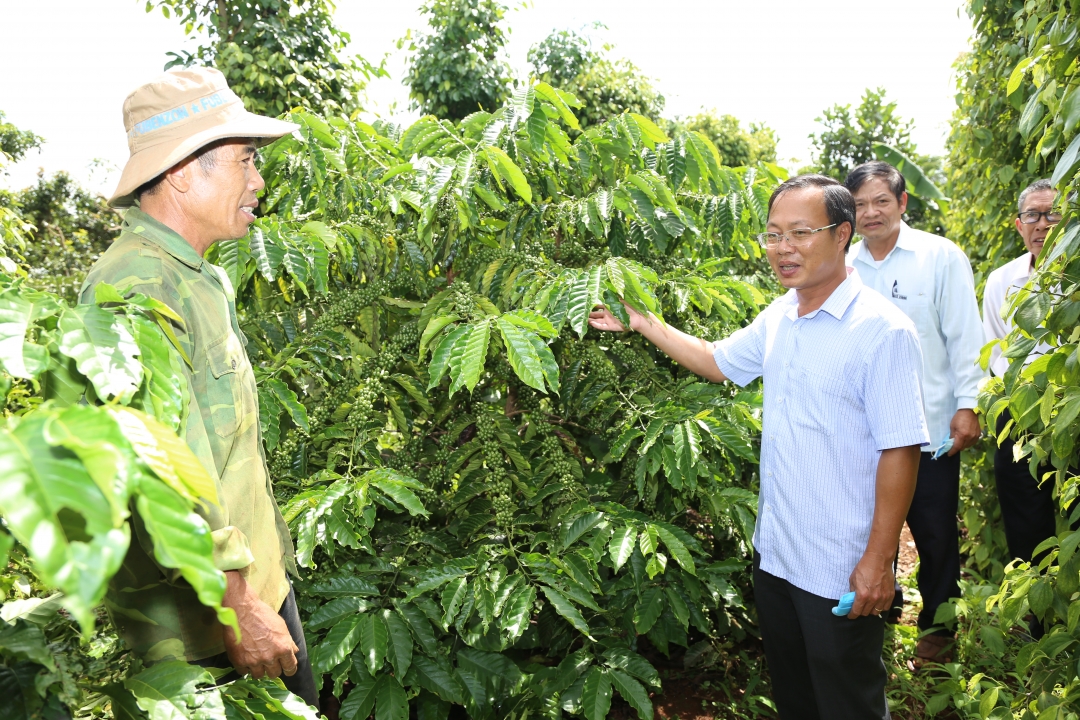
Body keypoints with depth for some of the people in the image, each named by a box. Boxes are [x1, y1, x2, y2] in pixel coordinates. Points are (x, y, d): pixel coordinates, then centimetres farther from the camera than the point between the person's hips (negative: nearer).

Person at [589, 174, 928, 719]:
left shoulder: (882, 331, -20)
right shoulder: (778, 317, 4)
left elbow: (900, 451, -20)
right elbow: (719, 361, 20)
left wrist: (879, 561, -19)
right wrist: (641, 323, 17)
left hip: (841, 571, -7)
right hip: (773, 551, 7)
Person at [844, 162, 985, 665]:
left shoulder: (941, 257, -5)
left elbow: (964, 336, -4)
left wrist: (968, 405, -9)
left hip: (931, 428, -2)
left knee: (935, 532, 11)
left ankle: (937, 625, 31)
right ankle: (882, 610, 38)